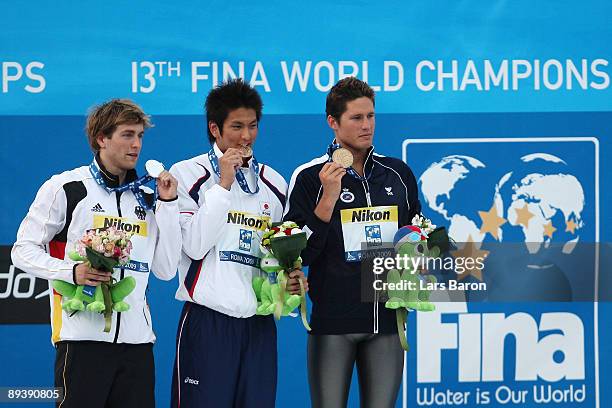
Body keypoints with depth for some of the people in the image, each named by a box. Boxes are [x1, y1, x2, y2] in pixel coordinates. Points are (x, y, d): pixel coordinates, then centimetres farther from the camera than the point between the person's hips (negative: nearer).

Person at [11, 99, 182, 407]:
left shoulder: (146, 199, 17)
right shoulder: (65, 188, 1)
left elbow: (165, 269, 11)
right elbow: (23, 250, 1)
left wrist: (168, 203, 6)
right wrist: (72, 272, -15)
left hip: (136, 339, 5)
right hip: (84, 335, -5)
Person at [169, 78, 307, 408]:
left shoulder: (273, 183, 14)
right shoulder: (188, 175, 0)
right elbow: (195, 245, -12)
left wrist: (291, 279, 2)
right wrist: (223, 185, -11)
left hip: (259, 322, 5)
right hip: (208, 319, -5)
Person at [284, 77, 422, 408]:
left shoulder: (398, 173, 11)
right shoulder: (310, 177, -2)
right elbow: (301, 254, -8)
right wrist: (329, 197, -16)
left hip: (387, 318, 4)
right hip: (332, 321, -4)